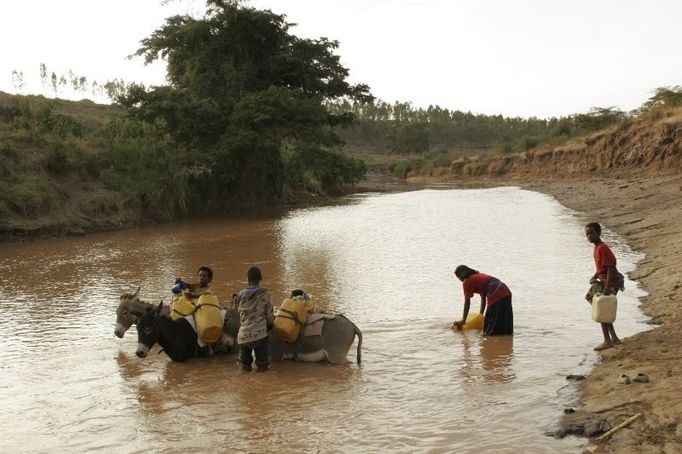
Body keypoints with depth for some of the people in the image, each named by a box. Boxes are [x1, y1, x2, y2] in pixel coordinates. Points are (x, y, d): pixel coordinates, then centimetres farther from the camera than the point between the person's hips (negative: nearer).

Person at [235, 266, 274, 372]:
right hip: (260, 335, -3)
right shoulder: (266, 293, -4)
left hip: (243, 336, 3)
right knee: (262, 366, 6)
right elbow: (269, 317, -1)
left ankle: (246, 366, -3)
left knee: (245, 366, 15)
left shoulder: (240, 294, 6)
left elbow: (239, 316, 11)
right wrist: (268, 325, 19)